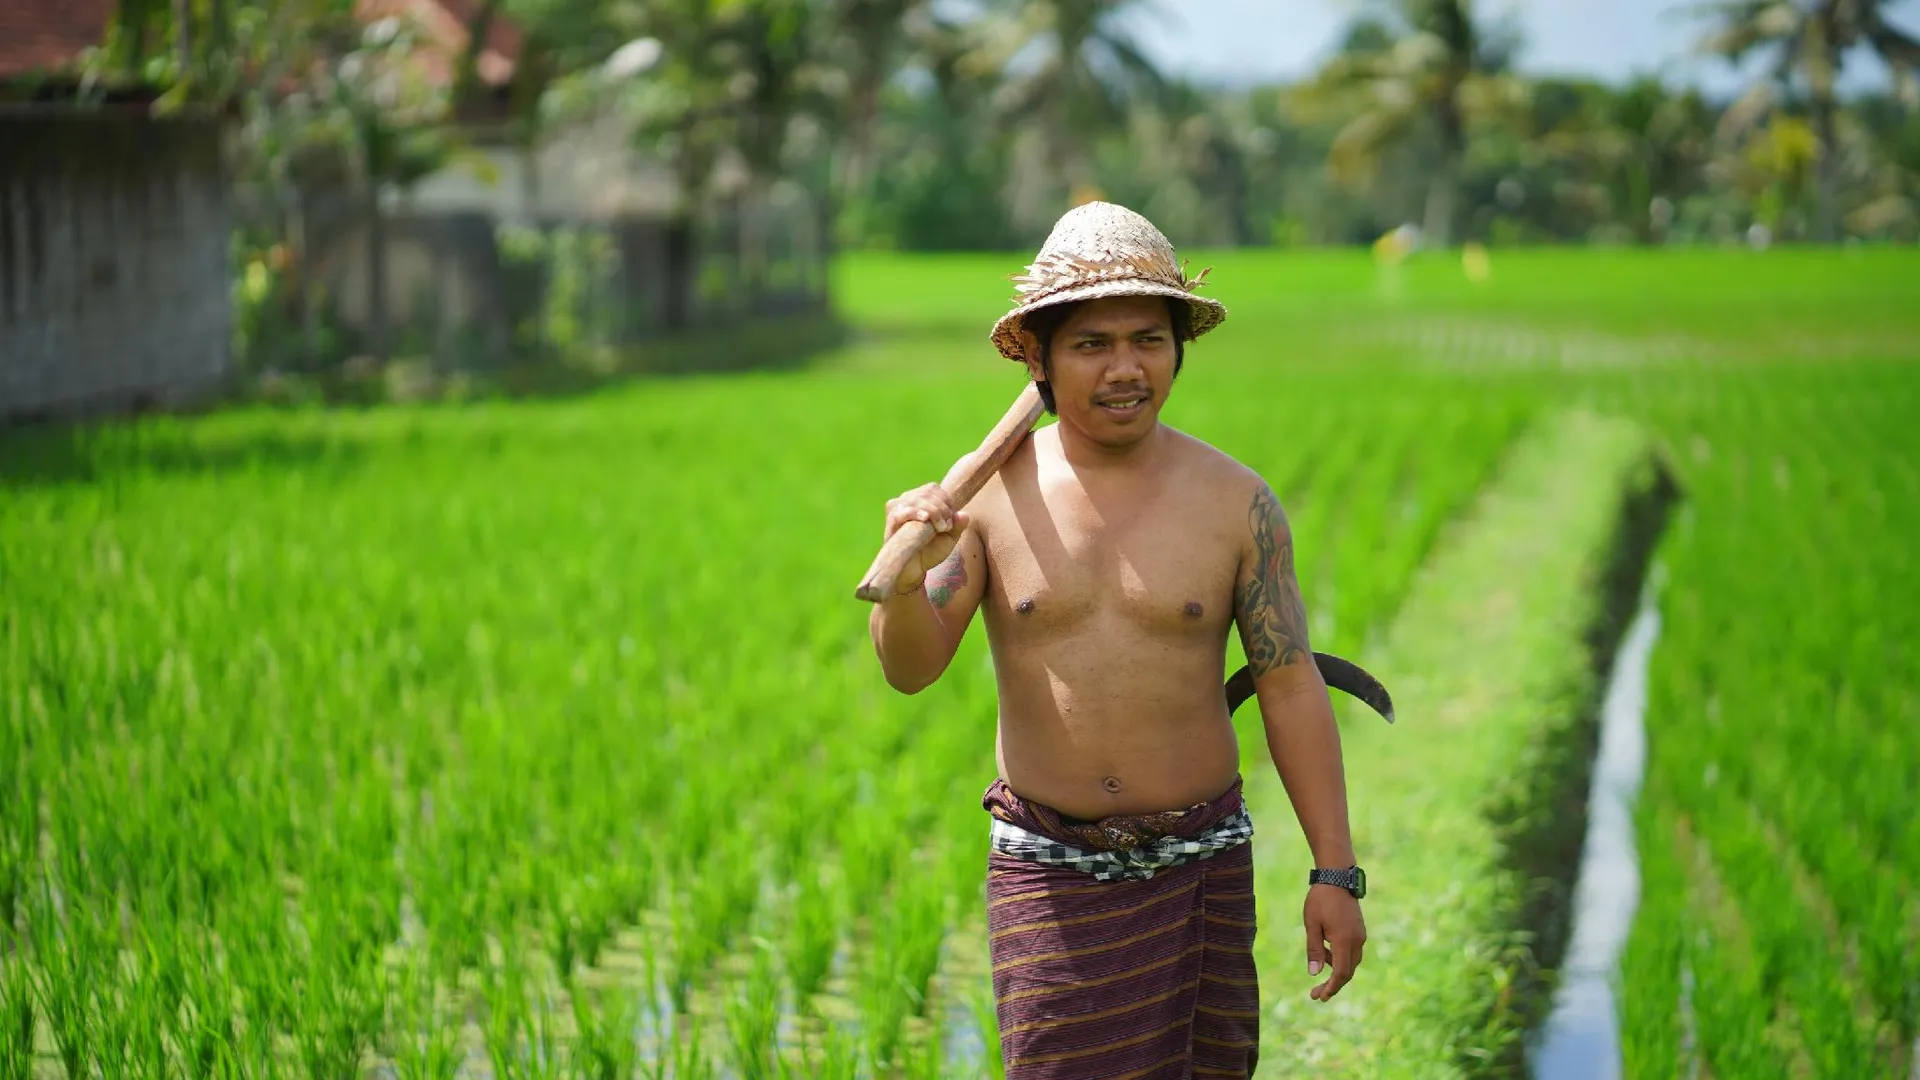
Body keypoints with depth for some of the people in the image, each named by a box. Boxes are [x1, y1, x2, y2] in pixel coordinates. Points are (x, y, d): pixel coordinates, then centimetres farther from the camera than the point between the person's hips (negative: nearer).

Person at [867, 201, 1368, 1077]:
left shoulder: (1236, 502, -4)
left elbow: (1291, 688, -1)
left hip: (1198, 869, 0)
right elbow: (911, 669, -8)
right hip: (1046, 872, 0)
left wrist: (1335, 874, -4)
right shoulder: (990, 491, -4)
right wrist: (904, 580, -30)